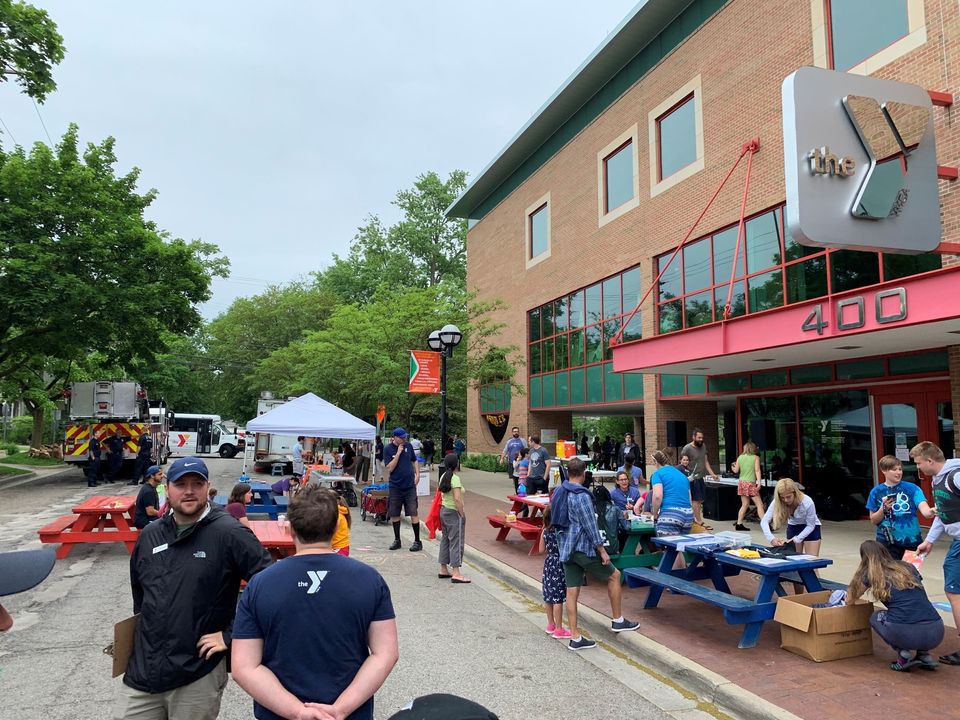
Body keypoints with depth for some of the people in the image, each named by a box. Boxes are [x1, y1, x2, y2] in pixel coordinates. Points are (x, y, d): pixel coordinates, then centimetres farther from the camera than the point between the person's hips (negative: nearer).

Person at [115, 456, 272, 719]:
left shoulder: (229, 534, -15)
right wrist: (145, 628, 16)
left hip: (199, 677, -5)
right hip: (142, 670, 5)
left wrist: (231, 635, -15)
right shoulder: (149, 535, 6)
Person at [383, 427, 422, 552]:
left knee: (413, 513, -3)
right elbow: (389, 468, -13)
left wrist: (417, 474, 4)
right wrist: (398, 453, -18)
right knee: (394, 514, 8)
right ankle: (397, 540, 24)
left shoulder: (408, 446, 3)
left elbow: (414, 461, 17)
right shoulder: (388, 449, -5)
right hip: (395, 486, -1)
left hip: (410, 485, 1)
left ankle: (417, 541, 6)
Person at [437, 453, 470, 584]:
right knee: (456, 542, -4)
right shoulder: (455, 478, -19)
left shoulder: (443, 477, 7)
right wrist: (463, 514, -15)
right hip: (454, 513, -9)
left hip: (443, 510, 9)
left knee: (445, 539, 15)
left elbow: (442, 495, 11)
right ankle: (456, 574, -4)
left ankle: (443, 570, 23)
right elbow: (457, 499, -24)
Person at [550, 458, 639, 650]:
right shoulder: (580, 495, -16)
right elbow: (590, 526, -17)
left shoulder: (558, 492, 10)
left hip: (566, 548, 8)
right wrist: (602, 551, -12)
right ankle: (618, 621, 18)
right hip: (583, 548, -8)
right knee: (614, 575, 10)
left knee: (572, 591, 7)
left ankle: (575, 638, 11)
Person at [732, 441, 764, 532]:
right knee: (759, 504, -4)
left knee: (745, 504, 12)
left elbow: (736, 470, 11)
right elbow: (757, 470, -10)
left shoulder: (740, 457, 9)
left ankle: (739, 524, 10)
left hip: (742, 483, 5)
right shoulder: (756, 457, 0)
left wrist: (733, 466, 32)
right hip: (751, 483, -5)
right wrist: (759, 482, -14)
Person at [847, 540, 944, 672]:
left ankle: (905, 653, 6)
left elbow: (849, 601, 28)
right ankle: (923, 654, 15)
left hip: (905, 634, -4)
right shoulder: (908, 568, 20)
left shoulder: (869, 575, 11)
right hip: (936, 633, 4)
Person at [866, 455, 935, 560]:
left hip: (911, 540, 1)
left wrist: (930, 512, -40)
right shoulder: (876, 492, -1)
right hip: (887, 543, -1)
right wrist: (884, 509, -15)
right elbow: (873, 520, 2)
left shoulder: (911, 488, -2)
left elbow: (923, 507, -18)